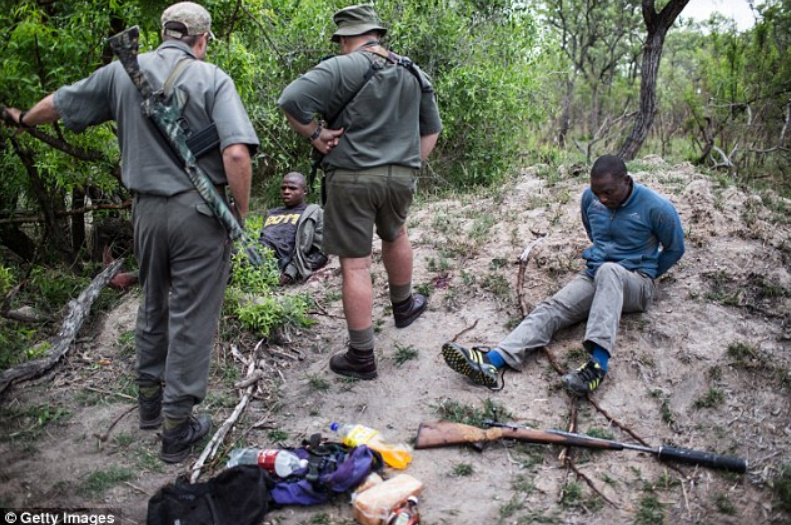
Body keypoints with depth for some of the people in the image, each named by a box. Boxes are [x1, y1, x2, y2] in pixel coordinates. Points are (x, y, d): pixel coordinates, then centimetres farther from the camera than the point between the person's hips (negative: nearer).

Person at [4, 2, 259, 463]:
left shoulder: (124, 72, 6)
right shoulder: (212, 78, -8)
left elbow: (60, 103, 19)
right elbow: (236, 154, -21)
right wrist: (242, 213, -8)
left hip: (147, 208, 5)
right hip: (199, 211, -5)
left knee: (154, 307, 23)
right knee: (191, 318, 4)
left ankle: (150, 400, 38)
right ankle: (177, 427, 13)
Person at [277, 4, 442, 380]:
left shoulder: (343, 68, -9)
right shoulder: (415, 74, 12)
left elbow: (291, 100, -19)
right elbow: (432, 128, 19)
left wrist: (313, 134, -6)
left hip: (352, 178, -5)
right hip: (401, 176, 6)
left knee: (355, 265, 0)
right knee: (394, 235, 31)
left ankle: (361, 357, 6)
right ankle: (403, 306, 50)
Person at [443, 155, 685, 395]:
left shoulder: (656, 207, -13)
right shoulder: (590, 197, 1)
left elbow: (675, 249, 2)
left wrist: (647, 276, 10)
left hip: (636, 283, -4)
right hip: (593, 276, 4)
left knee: (609, 271, -41)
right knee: (552, 307, -24)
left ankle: (598, 363, -54)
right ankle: (492, 362, -46)